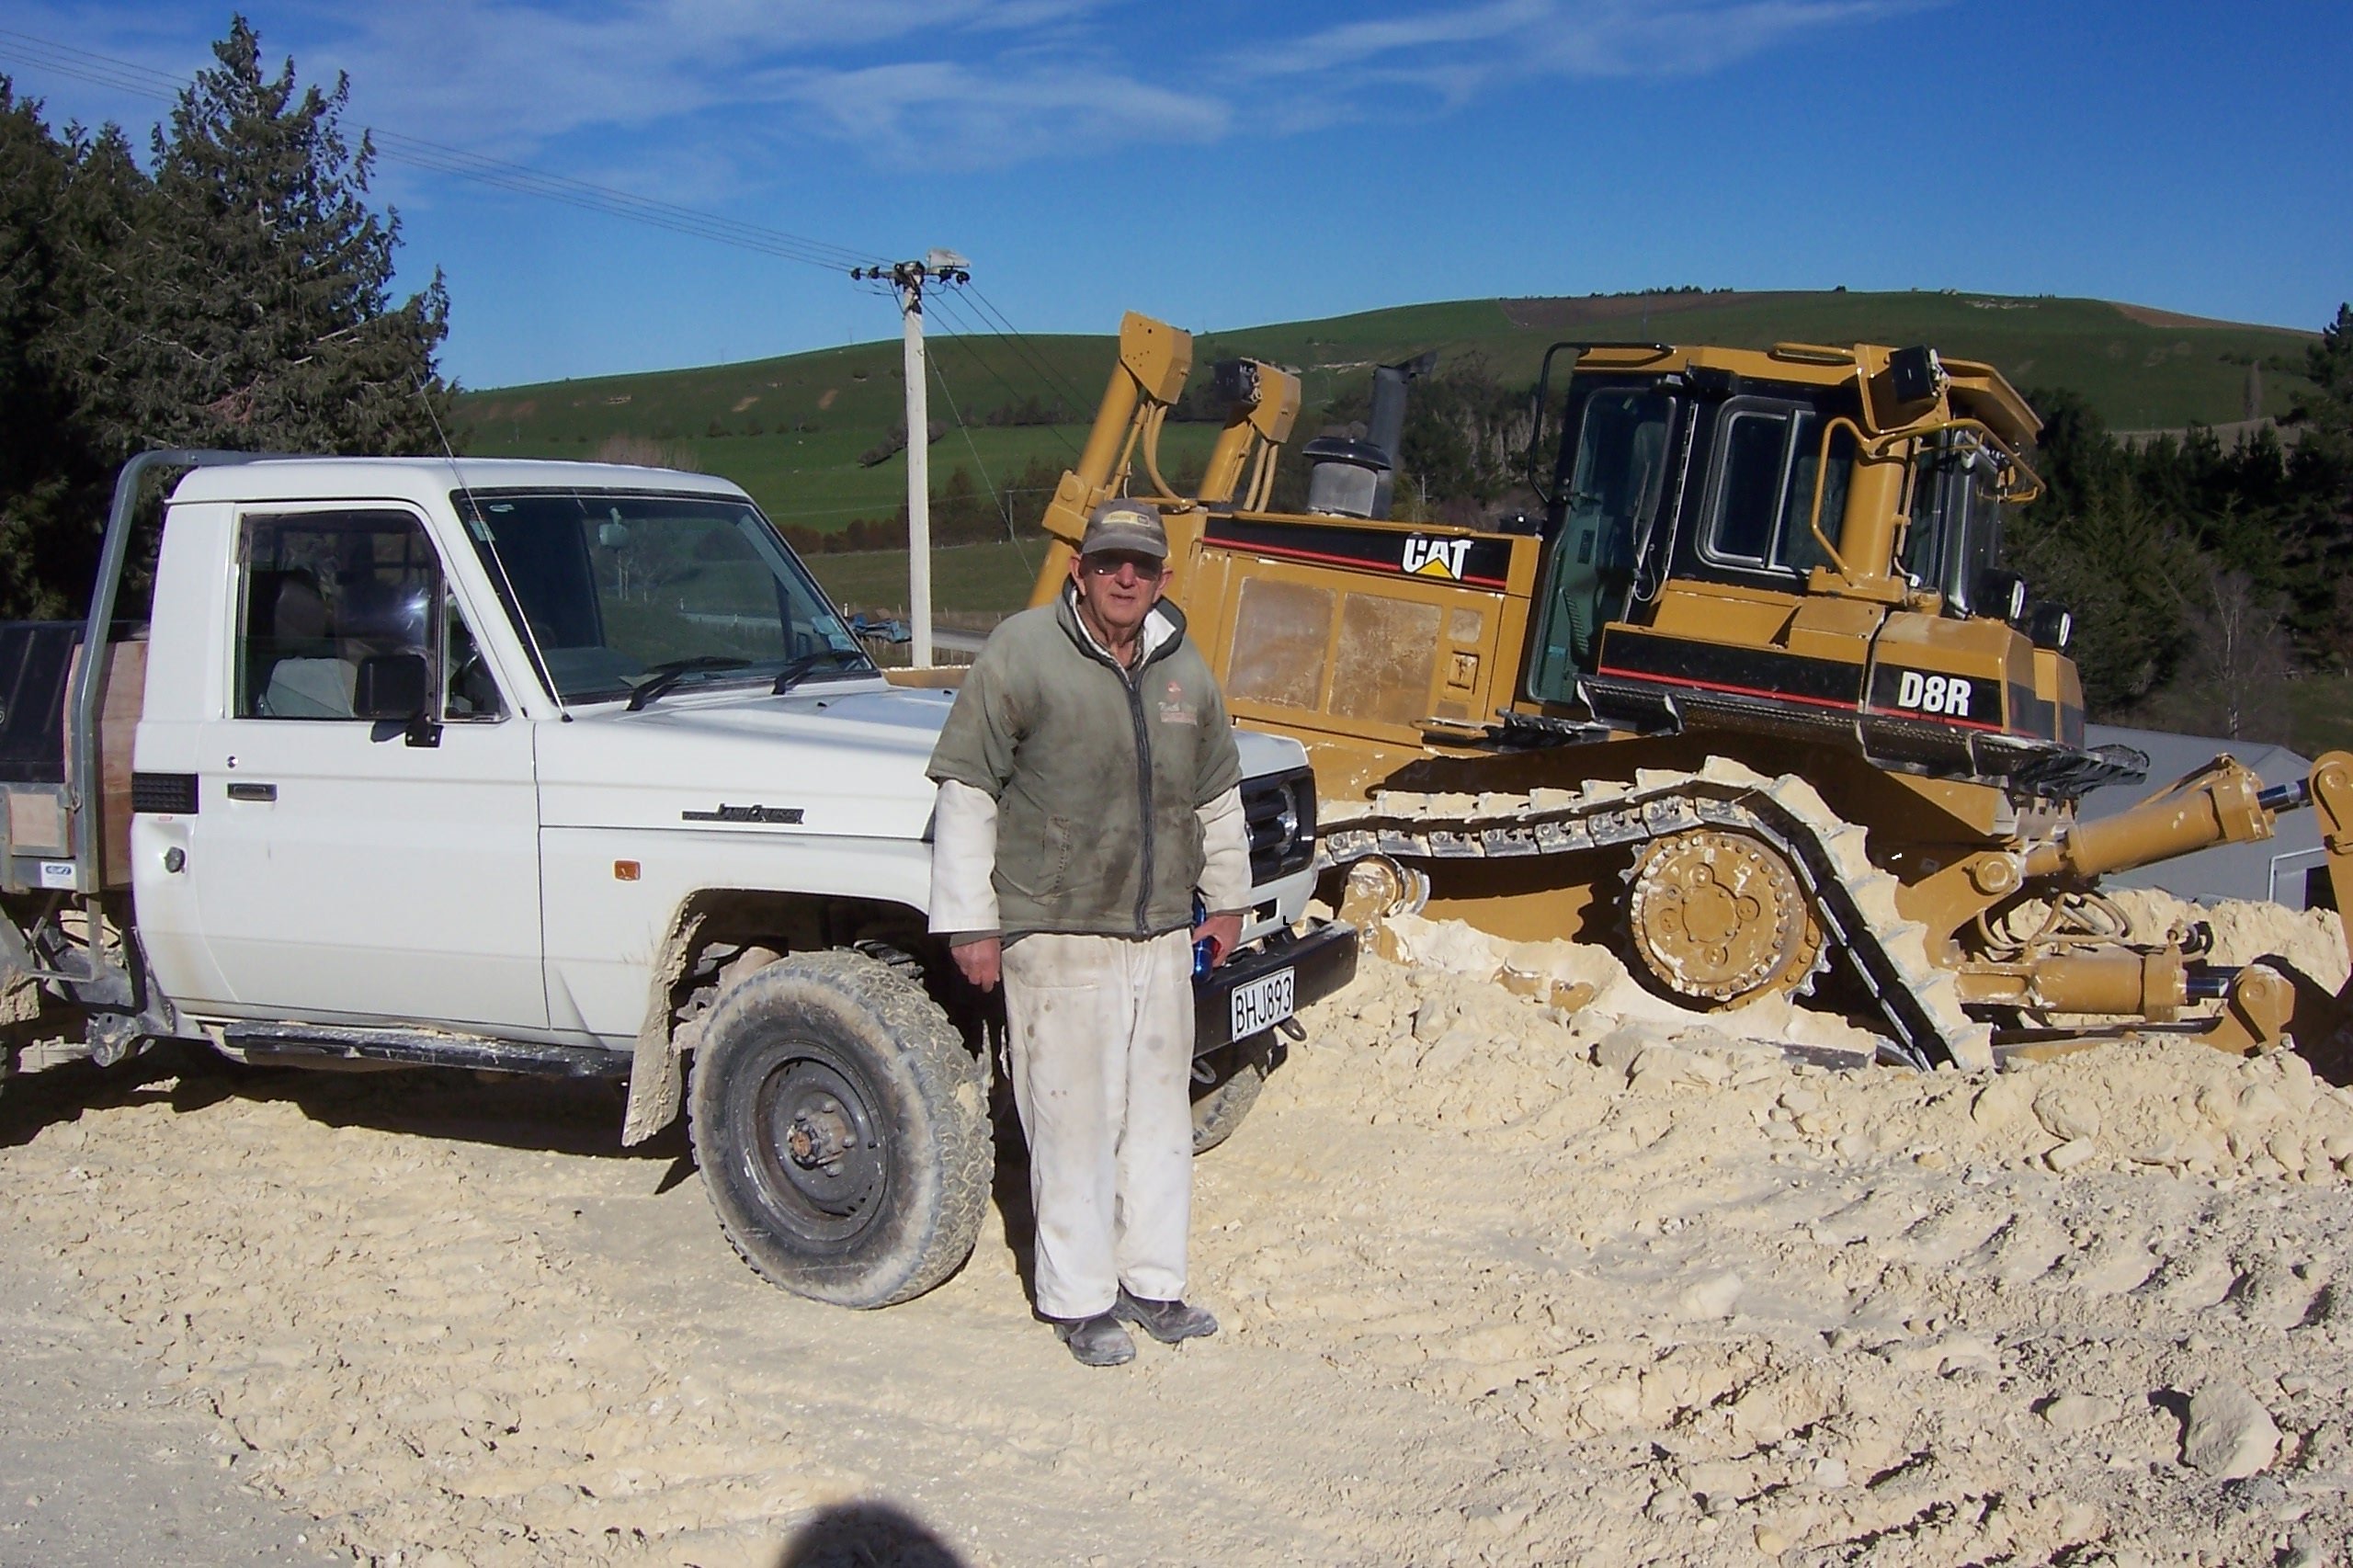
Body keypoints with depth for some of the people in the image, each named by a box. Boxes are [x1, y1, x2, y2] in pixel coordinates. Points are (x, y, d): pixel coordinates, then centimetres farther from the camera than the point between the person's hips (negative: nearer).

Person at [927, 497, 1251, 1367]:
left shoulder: (1184, 668, 10)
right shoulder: (1021, 652, -8)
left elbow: (1218, 796, 23)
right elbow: (966, 791, -9)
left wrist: (1227, 900, 24)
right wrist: (968, 921, -11)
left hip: (1163, 935, 6)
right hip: (1056, 933, -6)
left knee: (1160, 1114, 14)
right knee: (1073, 1123, 0)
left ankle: (1153, 1282, 28)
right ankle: (1080, 1299, 15)